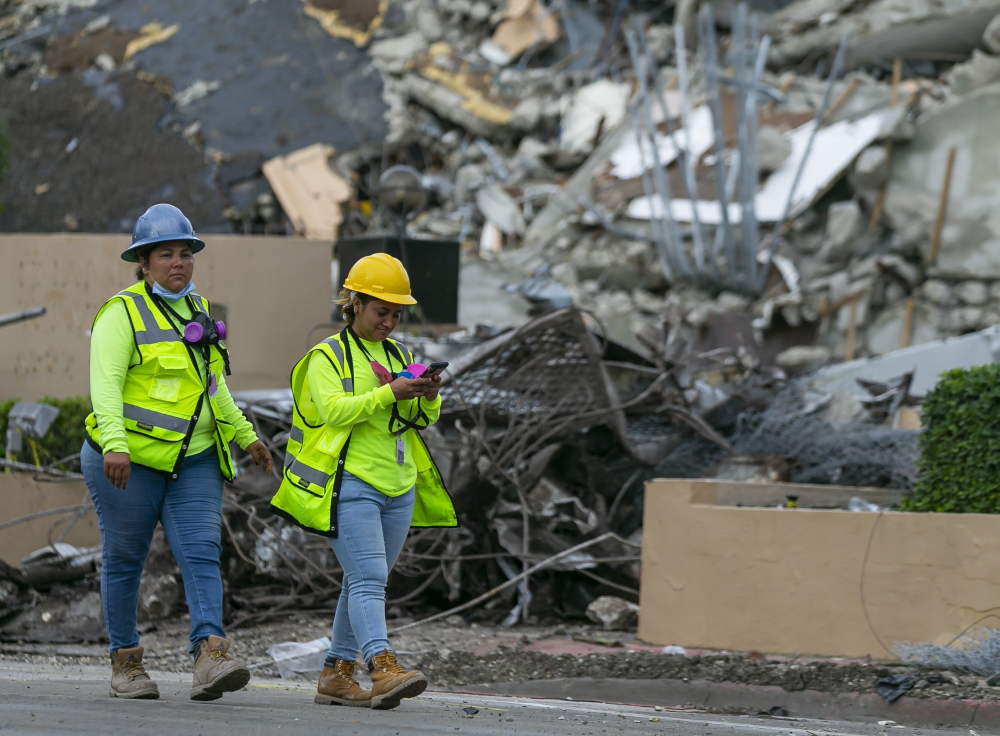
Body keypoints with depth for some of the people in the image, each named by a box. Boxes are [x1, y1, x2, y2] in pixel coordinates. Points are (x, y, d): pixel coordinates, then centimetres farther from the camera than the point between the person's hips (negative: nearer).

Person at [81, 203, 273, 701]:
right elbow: (105, 382, -20)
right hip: (129, 459, -5)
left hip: (193, 460, 5)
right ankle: (125, 661, 16)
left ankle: (210, 657, -25)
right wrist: (114, 444, -33)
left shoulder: (196, 311, 14)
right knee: (125, 558, 4)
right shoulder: (123, 313, -8)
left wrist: (244, 435, 25)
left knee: (201, 553, -12)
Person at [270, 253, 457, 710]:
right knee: (368, 579, -19)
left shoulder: (398, 355, 17)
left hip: (397, 488, 7)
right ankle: (384, 670, -32)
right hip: (350, 486, -7)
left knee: (364, 585, 9)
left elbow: (422, 419, 15)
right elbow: (334, 410, -17)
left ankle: (335, 675, 15)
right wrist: (388, 393, -25)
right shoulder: (328, 356, -2)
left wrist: (428, 398, -8)